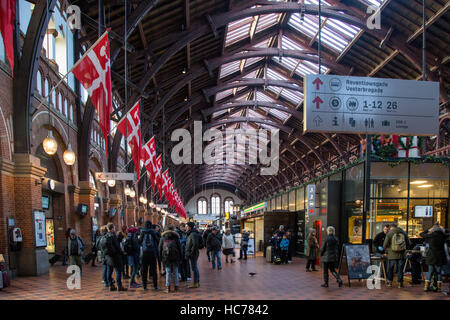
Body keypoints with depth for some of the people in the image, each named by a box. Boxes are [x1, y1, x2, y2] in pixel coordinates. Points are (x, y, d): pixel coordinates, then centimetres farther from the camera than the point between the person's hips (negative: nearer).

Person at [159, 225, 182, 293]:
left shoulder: (163, 237, 11)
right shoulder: (175, 237, 6)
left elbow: (160, 247, 8)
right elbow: (179, 247, 4)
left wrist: (161, 257, 11)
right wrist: (180, 257, 8)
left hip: (166, 255, 1)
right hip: (175, 255, -1)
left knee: (168, 271, 6)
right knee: (175, 271, 9)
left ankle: (168, 287, 0)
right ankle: (176, 286, 11)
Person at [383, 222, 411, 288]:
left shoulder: (389, 233, -5)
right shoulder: (403, 233, 3)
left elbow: (384, 245, -6)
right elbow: (408, 244, 7)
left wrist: (387, 250, 15)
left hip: (392, 255, -2)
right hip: (402, 255, 2)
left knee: (390, 268, 12)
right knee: (400, 269, 10)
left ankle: (389, 282, 19)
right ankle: (400, 283, 13)